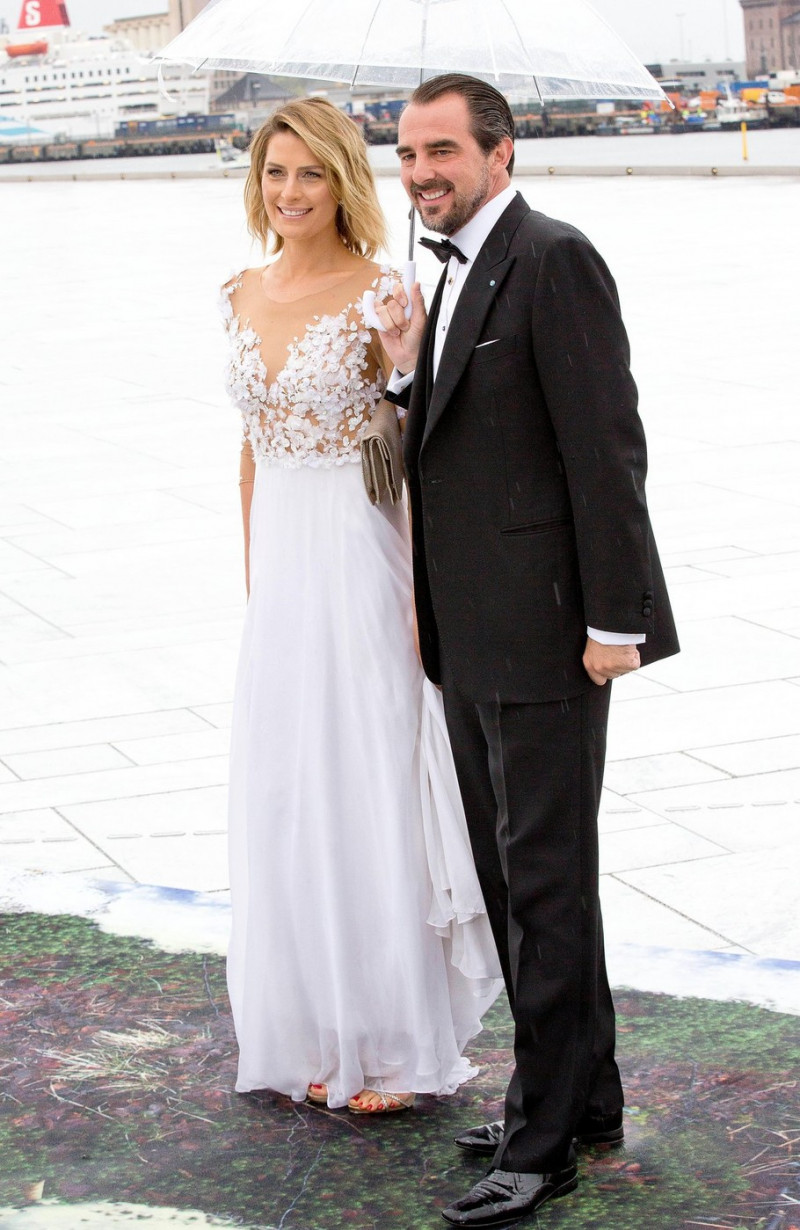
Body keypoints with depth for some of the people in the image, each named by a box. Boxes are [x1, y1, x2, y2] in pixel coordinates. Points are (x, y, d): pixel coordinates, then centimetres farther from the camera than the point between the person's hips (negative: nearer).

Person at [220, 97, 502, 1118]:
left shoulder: (381, 294, -9)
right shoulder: (244, 297, 9)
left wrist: (425, 594, -14)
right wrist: (251, 573, 16)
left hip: (360, 563, -6)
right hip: (281, 570, 6)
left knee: (374, 792, 0)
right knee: (284, 799, 10)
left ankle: (397, 1045, 13)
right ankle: (316, 1036, 24)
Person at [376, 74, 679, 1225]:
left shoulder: (554, 260, -13)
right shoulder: (460, 274, 16)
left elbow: (605, 445, -17)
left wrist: (614, 617, -20)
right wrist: (408, 368, 0)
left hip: (544, 627, -10)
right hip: (472, 633, 10)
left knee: (544, 879, -3)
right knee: (510, 872, 16)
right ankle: (585, 1094, 29)